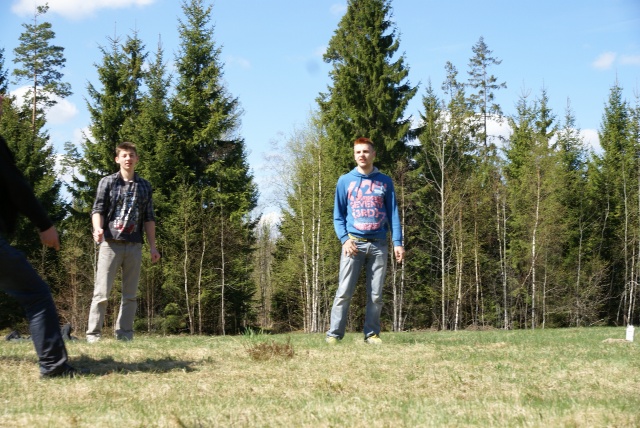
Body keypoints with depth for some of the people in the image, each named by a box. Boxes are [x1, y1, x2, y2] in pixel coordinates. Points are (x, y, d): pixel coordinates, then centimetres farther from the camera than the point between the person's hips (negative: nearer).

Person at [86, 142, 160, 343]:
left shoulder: (145, 186, 13)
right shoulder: (107, 182, 5)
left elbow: (149, 218, 15)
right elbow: (98, 209, -2)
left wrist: (153, 246, 10)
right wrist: (98, 229, -23)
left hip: (134, 246, 3)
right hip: (110, 243, -3)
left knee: (130, 294, 4)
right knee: (102, 292, -5)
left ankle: (125, 335, 9)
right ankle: (93, 334, -3)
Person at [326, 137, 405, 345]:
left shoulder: (385, 182, 10)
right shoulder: (345, 181, 7)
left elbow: (393, 214, 8)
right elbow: (338, 215, 7)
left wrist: (398, 242, -2)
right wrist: (344, 239, -8)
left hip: (379, 244, 1)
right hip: (354, 243, -1)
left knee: (376, 294, 2)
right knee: (344, 292, -7)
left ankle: (372, 333, 8)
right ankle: (334, 333, -5)